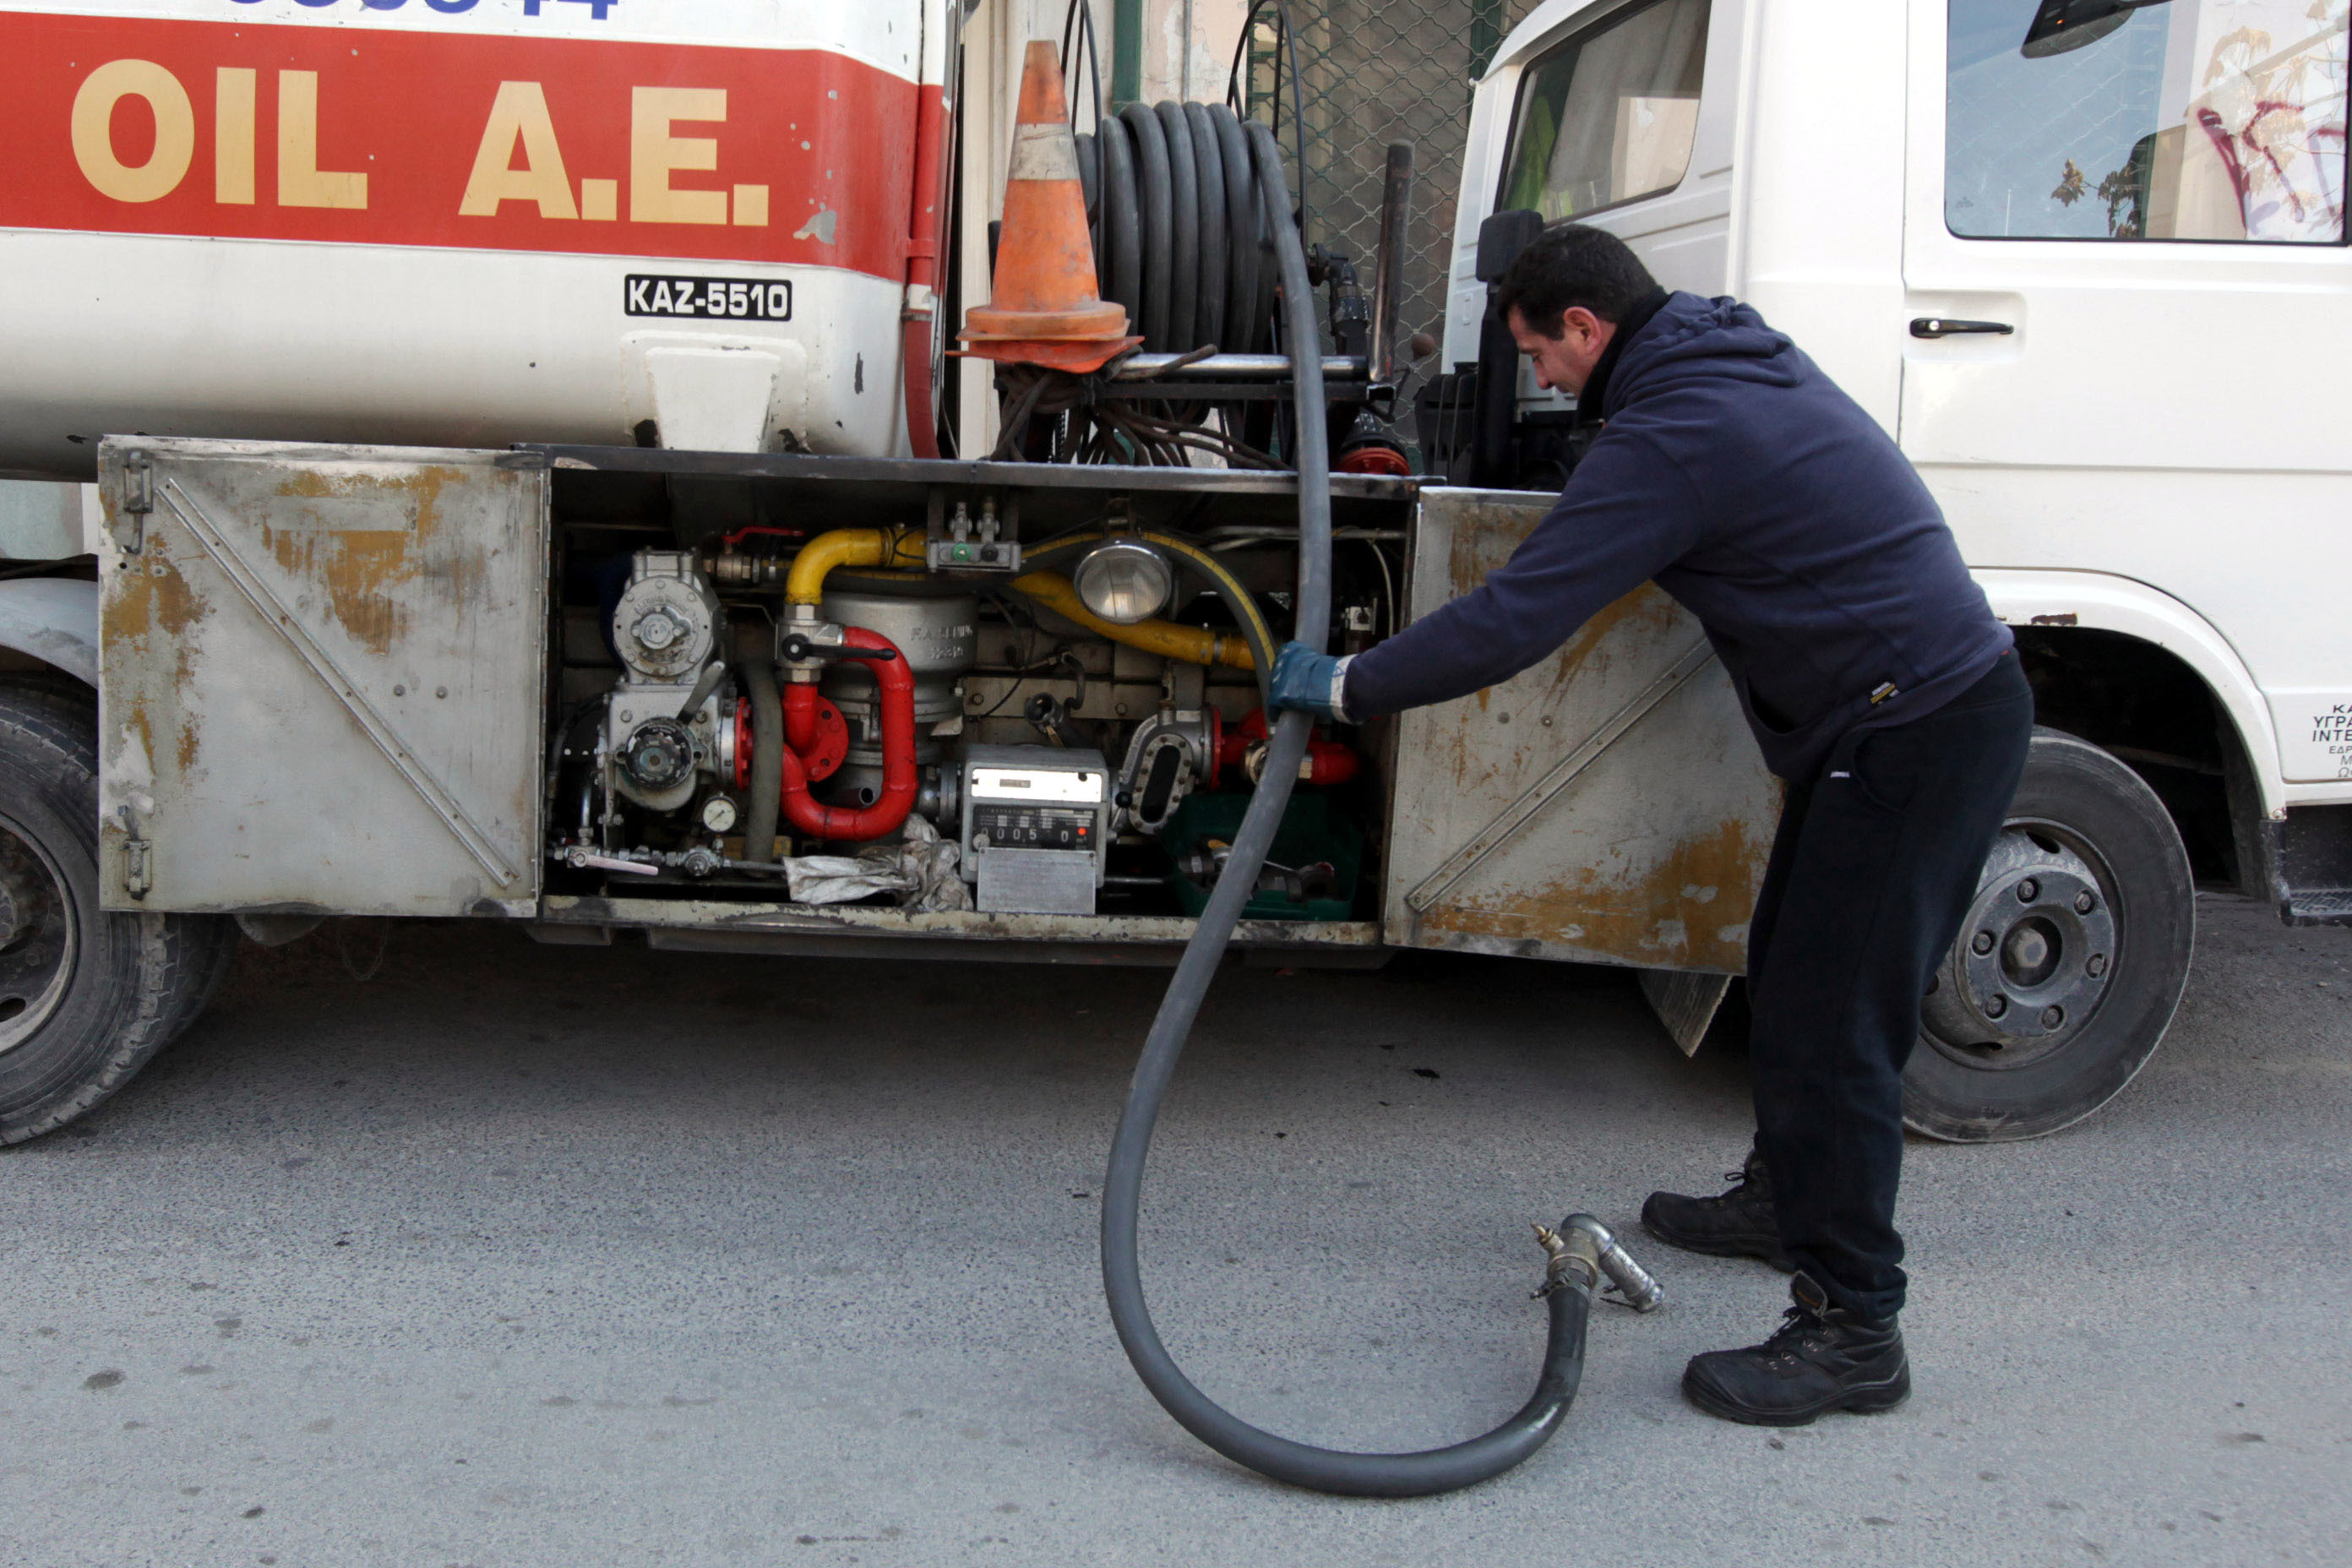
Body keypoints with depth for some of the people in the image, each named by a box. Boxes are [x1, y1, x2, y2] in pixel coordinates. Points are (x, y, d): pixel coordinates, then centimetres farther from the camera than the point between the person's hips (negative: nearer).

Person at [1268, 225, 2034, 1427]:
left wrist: (1348, 686, -14)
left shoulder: (1669, 436, -20)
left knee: (1829, 1021, -7)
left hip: (1917, 730, -10)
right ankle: (1784, 1197, 40)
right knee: (1793, 972, 21)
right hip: (1938, 703, 10)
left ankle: (1851, 1332, 1)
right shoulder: (1739, 354, 11)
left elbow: (1516, 619, -24)